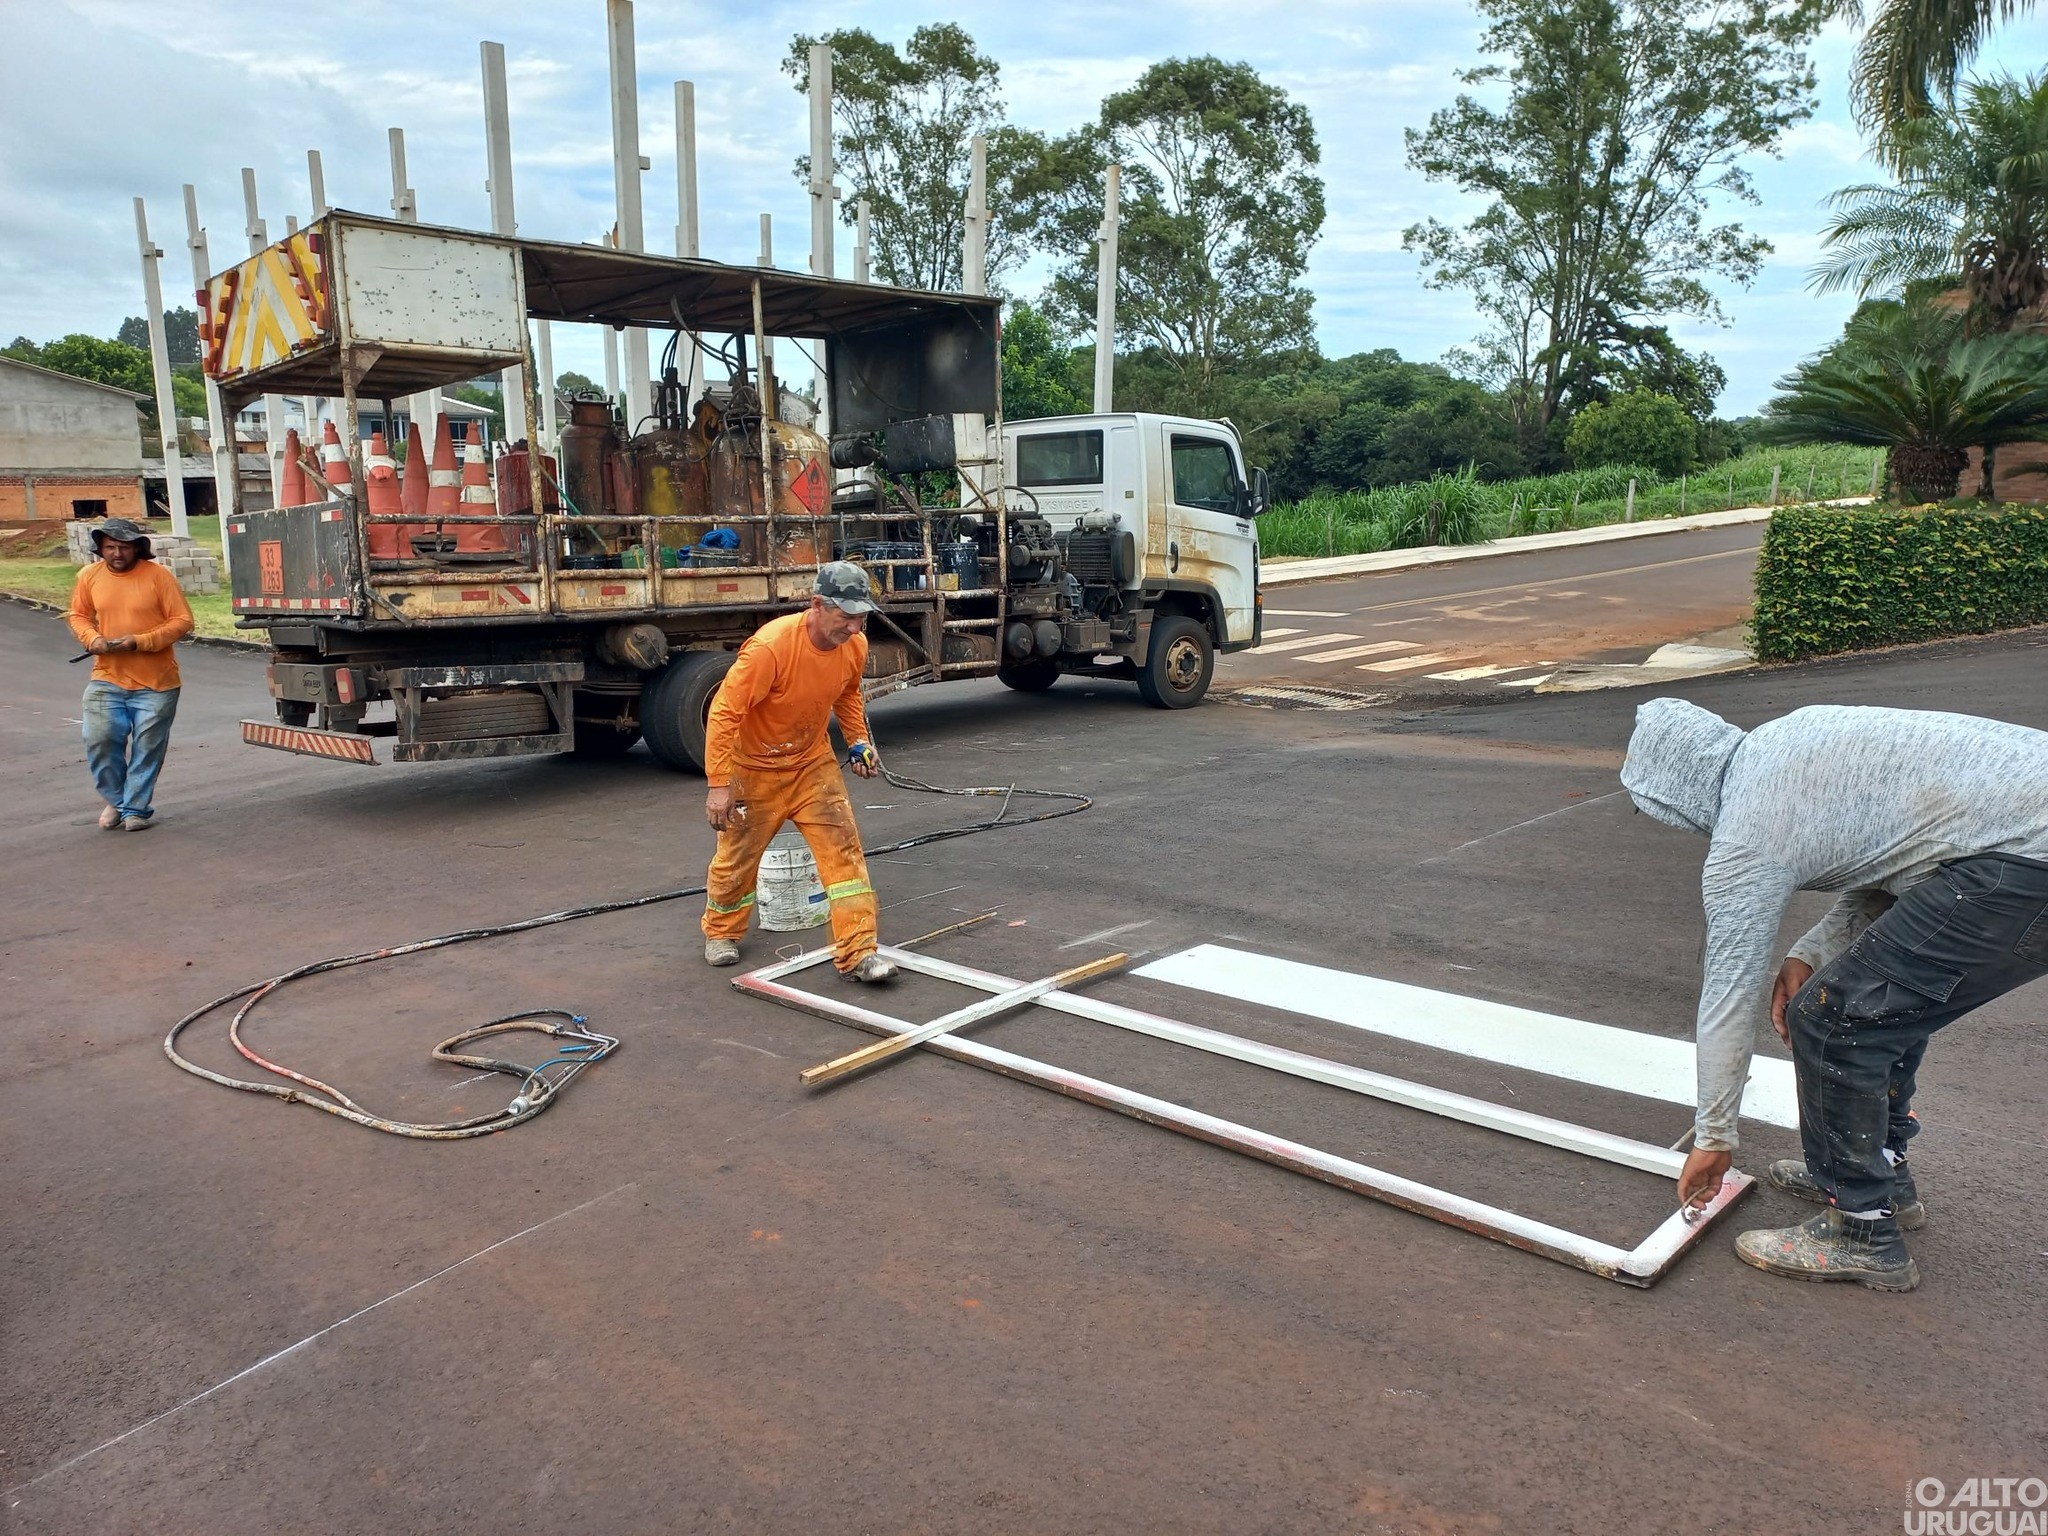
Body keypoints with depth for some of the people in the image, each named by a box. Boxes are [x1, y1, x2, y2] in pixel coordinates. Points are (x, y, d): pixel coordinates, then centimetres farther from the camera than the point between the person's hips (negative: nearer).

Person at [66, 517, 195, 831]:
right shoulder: (90, 576, 5)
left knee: (147, 747, 3)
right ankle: (116, 799, 20)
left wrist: (141, 641, -18)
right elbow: (78, 615, 17)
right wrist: (92, 639, -5)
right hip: (107, 679, 3)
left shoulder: (158, 575, -7)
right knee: (99, 740, -4)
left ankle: (136, 808, 17)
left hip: (155, 682, -3)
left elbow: (183, 620, -8)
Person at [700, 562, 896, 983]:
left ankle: (858, 953, -4)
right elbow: (724, 712, -28)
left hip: (813, 763, 4)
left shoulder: (855, 646, -11)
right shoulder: (771, 646, -32)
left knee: (844, 849, -8)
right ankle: (721, 932, 41)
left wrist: (858, 741, 1)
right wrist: (719, 784, -29)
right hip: (755, 768, -4)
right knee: (737, 857, 13)